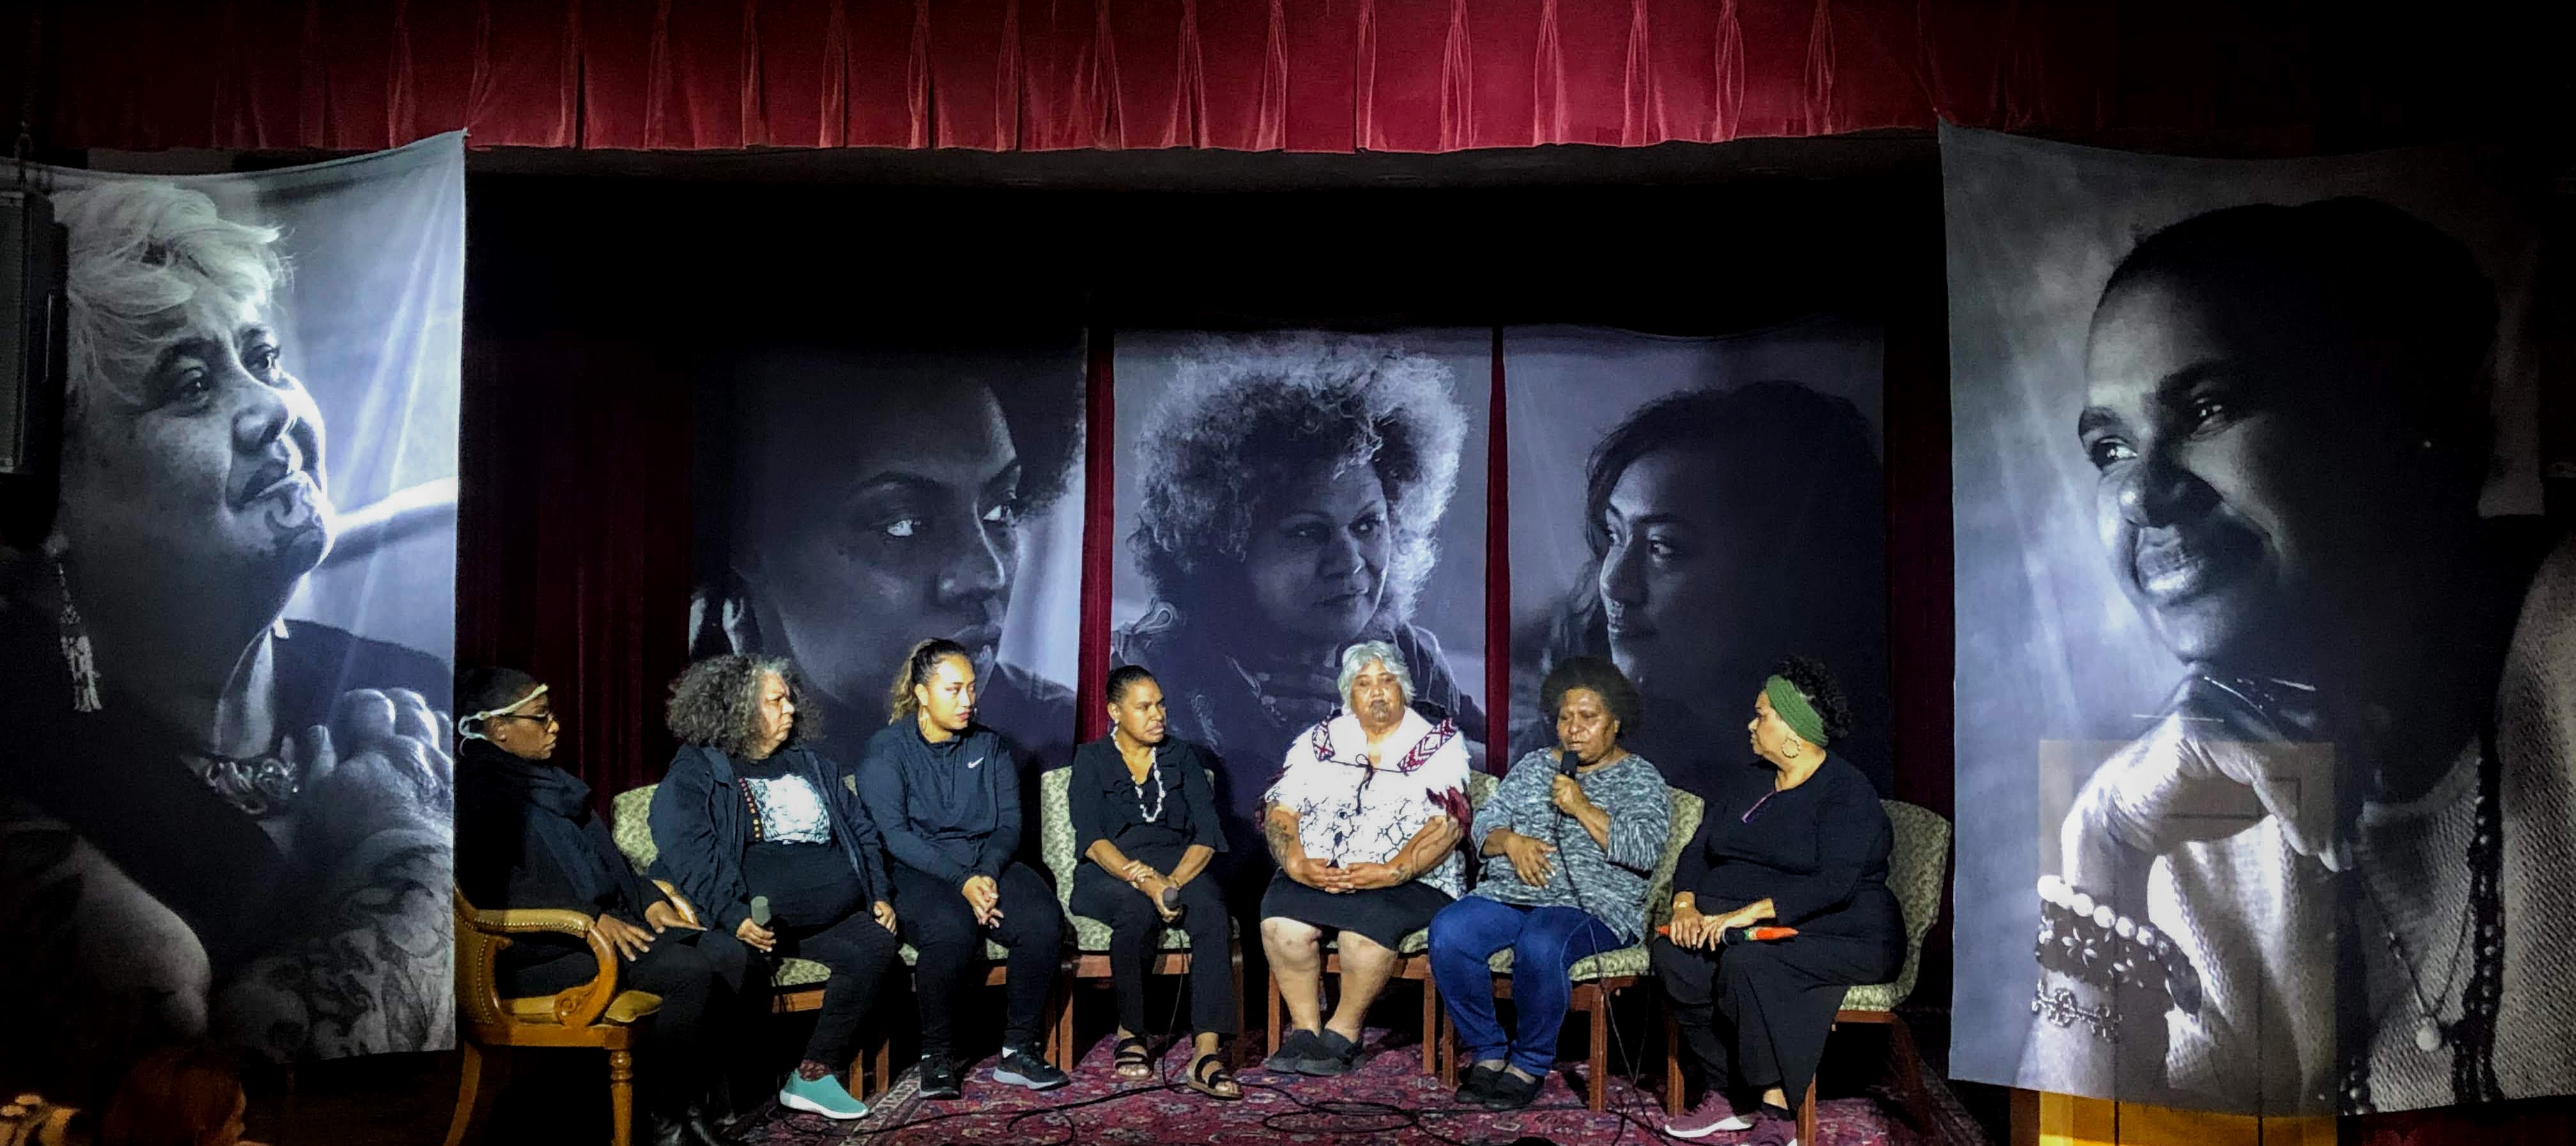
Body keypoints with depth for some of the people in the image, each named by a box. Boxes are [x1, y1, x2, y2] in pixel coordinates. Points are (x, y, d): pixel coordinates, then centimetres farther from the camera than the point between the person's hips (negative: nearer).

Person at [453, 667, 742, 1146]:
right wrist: (592, 918, -26)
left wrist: (651, 901, 6)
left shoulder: (549, 781, 19)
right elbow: (494, 887, -20)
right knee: (692, 973, -26)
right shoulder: (478, 793, -8)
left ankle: (695, 1099, -6)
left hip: (609, 918, 9)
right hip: (540, 947, -9)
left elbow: (603, 855, 23)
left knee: (729, 954, -12)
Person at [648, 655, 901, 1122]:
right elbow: (688, 854, -11)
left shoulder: (812, 767, 25)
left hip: (832, 916, 5)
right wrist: (734, 917, -24)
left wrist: (881, 894, 11)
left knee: (877, 946, -22)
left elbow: (862, 831, 25)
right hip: (757, 916, -5)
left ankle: (815, 1075, -15)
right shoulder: (694, 775, 5)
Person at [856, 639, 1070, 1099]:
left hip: (988, 864, 4)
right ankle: (937, 1057, -15)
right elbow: (892, 833, -11)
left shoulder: (987, 745, 14)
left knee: (1044, 919, -26)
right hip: (918, 872, -4)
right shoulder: (888, 749, 0)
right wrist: (961, 881, -21)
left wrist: (988, 873, -14)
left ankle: (1019, 1051, -12)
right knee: (953, 930, -36)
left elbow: (1009, 822, 7)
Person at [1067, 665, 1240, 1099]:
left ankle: (1208, 1054, -39)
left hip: (1178, 865, 2)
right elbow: (1091, 840, -7)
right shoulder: (1091, 760, 8)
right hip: (1110, 873, -2)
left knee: (1212, 910, -32)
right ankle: (1130, 1034, -16)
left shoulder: (1182, 756, 16)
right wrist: (1143, 880, -25)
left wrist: (1176, 879, -17)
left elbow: (1207, 833, 4)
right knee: (1138, 910, -37)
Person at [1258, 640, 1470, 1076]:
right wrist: (1297, 863, -14)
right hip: (1315, 875, 3)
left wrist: (1391, 872, -21)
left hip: (1411, 880, -3)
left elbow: (1445, 826, -7)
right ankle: (1305, 1029, -13)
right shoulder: (1320, 741, 16)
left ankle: (1342, 1033, -14)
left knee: (1370, 918, -34)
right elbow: (1280, 811, 6)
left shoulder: (1439, 744, 6)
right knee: (1281, 913, -28)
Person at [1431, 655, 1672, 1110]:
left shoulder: (1640, 779, 8)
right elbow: (1483, 825, 16)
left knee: (1541, 945, -37)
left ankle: (1531, 1064, -15)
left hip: (1594, 907, -4)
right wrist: (1510, 841, -6)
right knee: (1447, 931, -25)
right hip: (1509, 895, 5)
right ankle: (1488, 1052, -10)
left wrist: (1582, 808, -14)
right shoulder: (1533, 767, 21)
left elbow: (1644, 850, -8)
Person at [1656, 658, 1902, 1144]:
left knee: (1749, 964, -36)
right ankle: (1725, 1096, -15)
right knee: (1672, 954, -22)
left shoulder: (1847, 793, -9)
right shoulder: (1745, 782, 16)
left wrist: (1750, 912, -30)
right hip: (1735, 925, 7)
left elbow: (1836, 883, -22)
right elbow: (1697, 849, 11)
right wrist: (1685, 904, -10)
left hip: (1836, 935, -7)